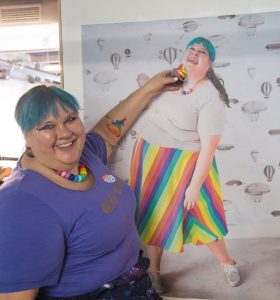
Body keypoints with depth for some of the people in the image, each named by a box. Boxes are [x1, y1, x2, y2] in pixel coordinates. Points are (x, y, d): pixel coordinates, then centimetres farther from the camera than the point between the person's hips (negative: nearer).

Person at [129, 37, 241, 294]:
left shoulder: (211, 98, -18)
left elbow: (208, 149, -20)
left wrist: (194, 186, -19)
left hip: (181, 164, -6)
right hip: (149, 157, 6)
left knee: (197, 216, 6)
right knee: (153, 215, 15)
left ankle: (227, 263, 34)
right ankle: (154, 269, 35)